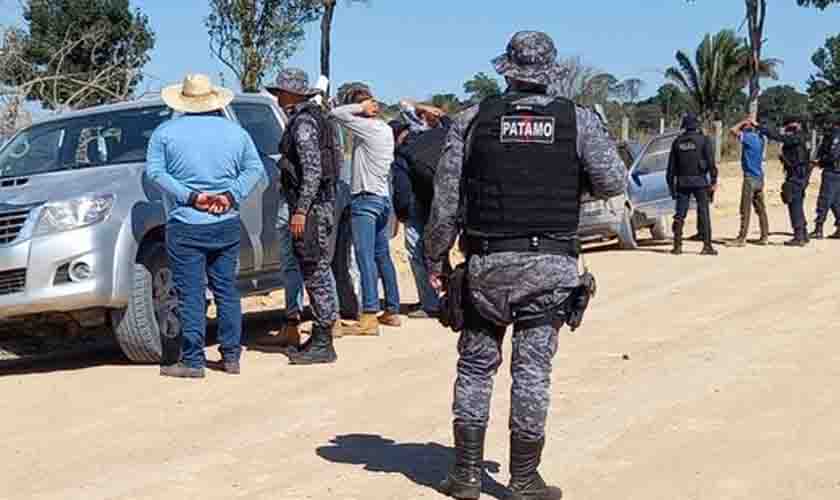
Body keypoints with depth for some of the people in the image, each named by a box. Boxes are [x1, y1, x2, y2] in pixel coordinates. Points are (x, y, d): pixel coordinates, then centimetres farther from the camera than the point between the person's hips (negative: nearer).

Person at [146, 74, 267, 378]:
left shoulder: (166, 132, 0)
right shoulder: (235, 132, 8)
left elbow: (155, 172, -8)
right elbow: (255, 170, 5)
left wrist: (190, 196, -12)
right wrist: (231, 196, -5)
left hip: (185, 227, -3)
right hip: (227, 225, 4)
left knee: (191, 295, -2)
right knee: (226, 290, 11)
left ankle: (193, 361, -1)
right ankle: (231, 356, 14)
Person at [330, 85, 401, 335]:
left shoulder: (366, 127, -13)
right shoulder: (386, 129, 13)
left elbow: (335, 113, -18)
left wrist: (360, 107, -8)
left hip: (366, 199, -9)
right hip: (384, 197, 9)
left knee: (366, 257, -12)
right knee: (382, 256, 16)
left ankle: (369, 317, -16)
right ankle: (392, 310, 21)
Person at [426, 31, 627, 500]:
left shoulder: (472, 120, 1)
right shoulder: (580, 120, 1)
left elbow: (446, 200, 0)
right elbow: (614, 182, -6)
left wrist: (436, 259, 9)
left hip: (487, 263, 1)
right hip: (550, 266, 0)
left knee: (476, 364, 12)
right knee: (533, 369, 5)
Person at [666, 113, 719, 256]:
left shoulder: (677, 142, 8)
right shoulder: (703, 140, -3)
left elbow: (671, 165, 10)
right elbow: (711, 162, -8)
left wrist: (671, 183, 16)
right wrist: (713, 180, -4)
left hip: (682, 182, 3)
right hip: (700, 181, -3)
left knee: (680, 214, 6)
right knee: (704, 213, -1)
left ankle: (677, 246, 5)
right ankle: (707, 246, -3)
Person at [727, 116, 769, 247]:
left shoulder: (748, 137, -14)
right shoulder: (760, 138, 11)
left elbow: (733, 130, -18)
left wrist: (744, 122, -8)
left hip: (750, 177, -8)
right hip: (760, 177, 8)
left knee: (745, 210, -6)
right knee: (760, 208, 12)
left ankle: (742, 238, -6)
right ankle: (764, 237, 14)